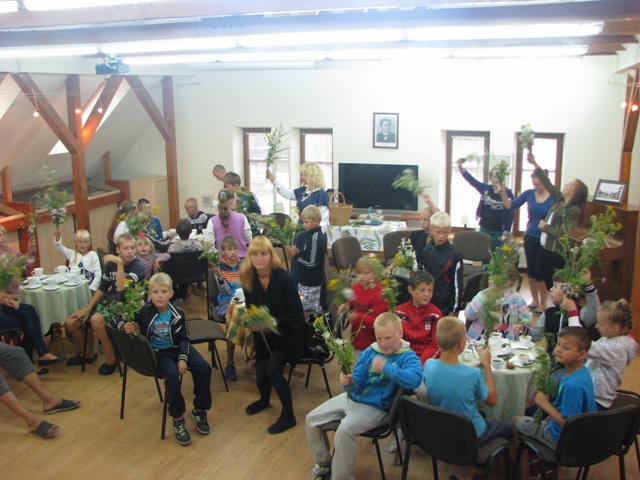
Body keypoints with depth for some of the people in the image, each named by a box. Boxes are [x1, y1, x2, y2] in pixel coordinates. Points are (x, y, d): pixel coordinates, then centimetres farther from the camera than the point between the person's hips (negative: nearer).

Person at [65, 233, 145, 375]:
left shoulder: (138, 266, -15)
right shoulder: (111, 263, 3)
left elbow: (121, 287, -30)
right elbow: (102, 287, 13)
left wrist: (120, 263, -31)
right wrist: (88, 308, 6)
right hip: (108, 300, 7)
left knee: (96, 319, -34)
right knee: (70, 322, -1)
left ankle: (111, 359, -13)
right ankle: (87, 353, 25)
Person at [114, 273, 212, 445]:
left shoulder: (178, 314, -6)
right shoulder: (144, 312, -13)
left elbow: (184, 338, 1)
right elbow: (117, 319, -9)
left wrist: (183, 358, -12)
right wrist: (124, 326, -31)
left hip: (178, 348, 3)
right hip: (158, 353, -3)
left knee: (204, 368, -18)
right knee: (171, 374, -33)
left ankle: (199, 411, 2)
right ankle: (178, 420, -17)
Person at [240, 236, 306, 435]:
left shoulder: (283, 277, -22)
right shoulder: (248, 278, -8)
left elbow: (297, 313, -19)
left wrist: (275, 321, -32)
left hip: (288, 331, -4)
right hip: (264, 335, 5)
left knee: (273, 368, -25)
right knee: (260, 375, -5)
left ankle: (288, 416, -6)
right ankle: (264, 399, 34)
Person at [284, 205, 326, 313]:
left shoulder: (314, 238, -20)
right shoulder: (319, 235, 11)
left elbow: (311, 262, -23)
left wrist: (295, 255, -14)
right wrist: (298, 252, 4)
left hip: (310, 283, -10)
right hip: (312, 280, 10)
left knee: (309, 312, -5)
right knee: (315, 309, 15)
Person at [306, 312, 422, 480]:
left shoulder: (408, 357, -13)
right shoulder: (369, 352, 4)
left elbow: (414, 379, -35)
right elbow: (357, 383, 4)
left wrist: (385, 367, -39)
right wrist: (349, 382, -20)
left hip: (375, 408, -7)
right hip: (352, 397, 7)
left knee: (344, 430, -31)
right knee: (312, 419, 5)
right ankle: (324, 464, 25)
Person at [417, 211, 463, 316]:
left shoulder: (454, 255, -10)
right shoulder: (425, 252, 2)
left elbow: (457, 284, -7)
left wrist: (454, 309, -6)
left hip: (445, 306, -4)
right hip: (426, 302, 4)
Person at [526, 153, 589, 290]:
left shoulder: (574, 211, -16)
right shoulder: (560, 200, 7)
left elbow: (562, 233, -23)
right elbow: (548, 184, 10)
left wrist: (545, 227, -10)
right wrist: (535, 164, 8)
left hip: (557, 254, -8)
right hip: (546, 249, 8)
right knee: (548, 284, 14)